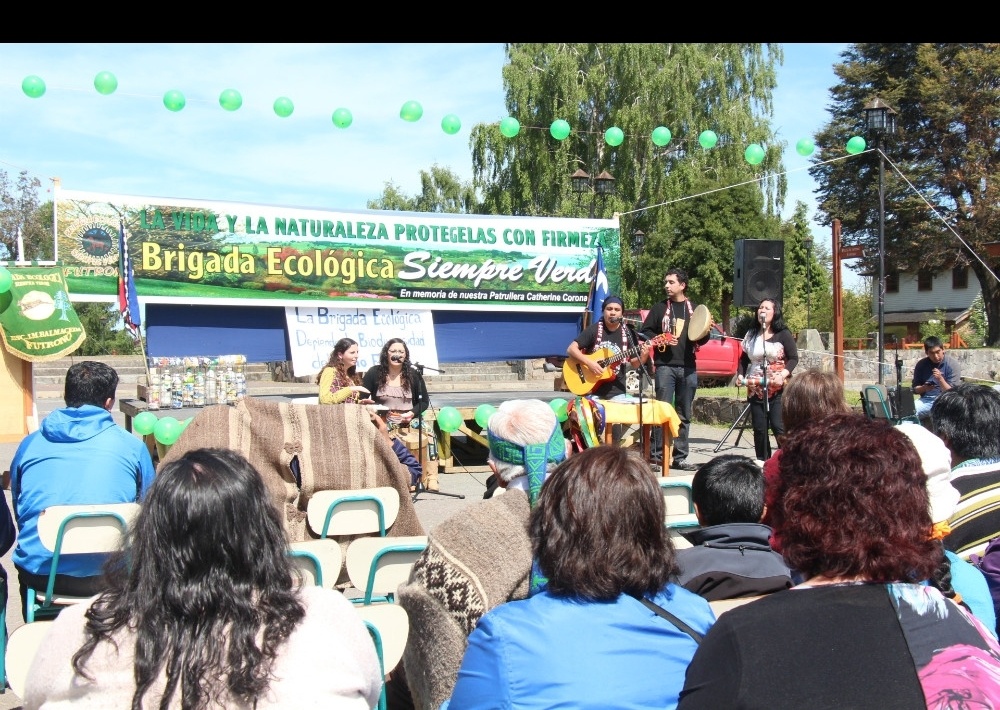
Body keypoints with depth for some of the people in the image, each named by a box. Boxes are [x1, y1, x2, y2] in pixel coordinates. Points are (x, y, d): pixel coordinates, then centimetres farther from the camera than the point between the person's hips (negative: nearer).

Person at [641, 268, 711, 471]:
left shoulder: (694, 309, 13)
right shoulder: (659, 308, 7)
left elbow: (701, 340, 17)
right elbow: (645, 332, 5)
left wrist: (706, 332, -5)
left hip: (688, 367, 3)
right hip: (665, 365, -3)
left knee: (684, 415, 6)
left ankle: (680, 457, 12)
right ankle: (655, 455, -4)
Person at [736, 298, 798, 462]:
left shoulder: (783, 334, 0)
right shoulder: (751, 334, 13)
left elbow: (793, 358, -3)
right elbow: (744, 359, 19)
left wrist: (783, 375, -18)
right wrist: (741, 374, 2)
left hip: (778, 389, -4)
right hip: (755, 389, 4)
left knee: (779, 427, -12)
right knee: (759, 429, 4)